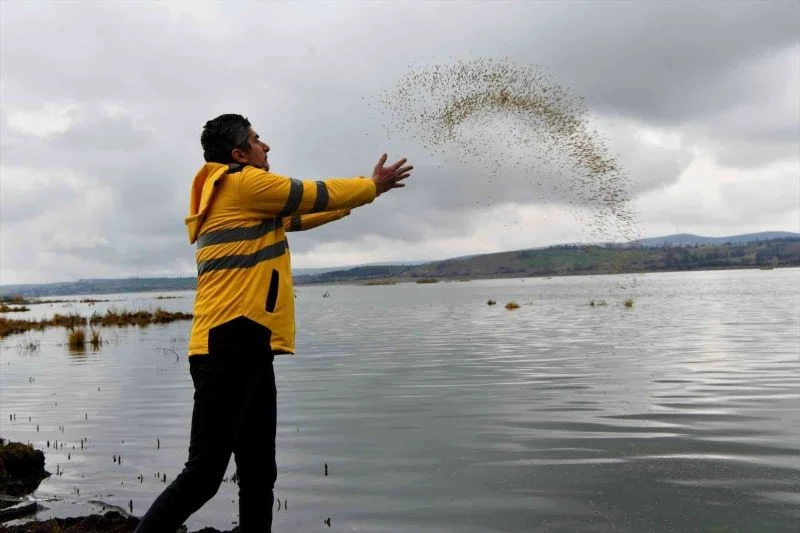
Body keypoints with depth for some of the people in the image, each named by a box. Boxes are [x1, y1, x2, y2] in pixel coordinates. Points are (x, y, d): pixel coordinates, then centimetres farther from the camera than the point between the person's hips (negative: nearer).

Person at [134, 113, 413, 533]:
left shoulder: (249, 203, 23)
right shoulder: (244, 182, -4)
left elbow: (303, 215, 29)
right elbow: (319, 196, 2)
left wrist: (364, 188, 34)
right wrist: (372, 186, 19)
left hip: (247, 350, 10)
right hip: (230, 348, -10)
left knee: (259, 475, 12)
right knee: (204, 475, -8)